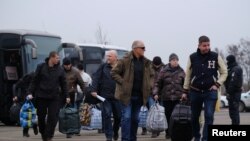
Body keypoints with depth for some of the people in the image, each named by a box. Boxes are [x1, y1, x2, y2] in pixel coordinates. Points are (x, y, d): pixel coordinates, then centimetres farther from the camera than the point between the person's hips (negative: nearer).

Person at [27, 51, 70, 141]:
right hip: (41, 96, -1)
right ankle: (43, 133, 28)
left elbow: (63, 84, 10)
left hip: (54, 97, 1)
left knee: (53, 117, -7)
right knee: (41, 117, 8)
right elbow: (34, 81, 2)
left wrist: (66, 96, 8)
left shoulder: (60, 70, 4)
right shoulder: (41, 67, 0)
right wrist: (30, 92, -5)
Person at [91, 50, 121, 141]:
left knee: (118, 116, 7)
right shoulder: (103, 67, 5)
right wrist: (94, 90, -8)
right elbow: (96, 78, 3)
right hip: (105, 96, 0)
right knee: (106, 115, -7)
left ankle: (115, 132, 33)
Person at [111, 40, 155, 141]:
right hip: (127, 94, -5)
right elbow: (114, 73, -6)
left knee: (135, 118, 12)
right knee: (126, 117, -9)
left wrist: (149, 86, 6)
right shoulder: (125, 61, -9)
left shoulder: (146, 63, 9)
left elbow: (152, 75, 22)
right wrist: (123, 83, -13)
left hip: (139, 95, 6)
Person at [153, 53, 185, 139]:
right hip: (166, 97, 0)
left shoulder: (181, 71, 7)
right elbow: (158, 83, 4)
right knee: (167, 115, 2)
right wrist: (156, 93, -7)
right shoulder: (164, 71, 4)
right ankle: (168, 133, 12)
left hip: (178, 98, 0)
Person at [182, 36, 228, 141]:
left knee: (209, 116, -14)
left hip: (210, 92, -2)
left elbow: (224, 73, 7)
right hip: (195, 92, 2)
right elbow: (188, 75, 8)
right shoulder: (192, 57, 0)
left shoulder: (216, 57, -3)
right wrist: (185, 91, 8)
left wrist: (217, 84, -6)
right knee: (195, 117, 11)